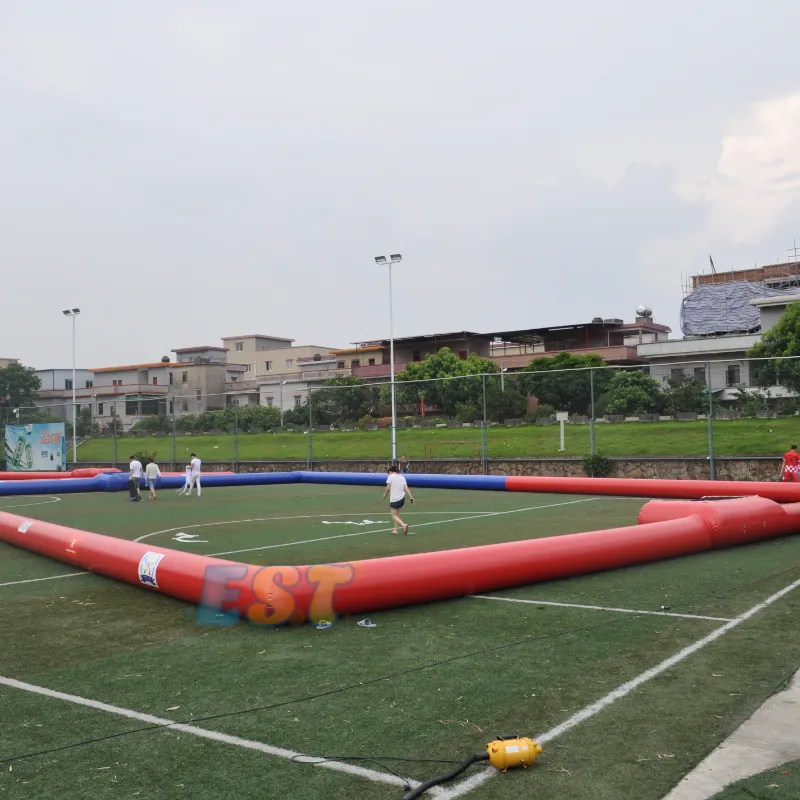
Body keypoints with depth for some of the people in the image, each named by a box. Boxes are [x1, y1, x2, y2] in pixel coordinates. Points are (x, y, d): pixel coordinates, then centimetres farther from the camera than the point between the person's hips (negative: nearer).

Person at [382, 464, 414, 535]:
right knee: (397, 514, 21)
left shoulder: (390, 476, -4)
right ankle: (395, 529, 18)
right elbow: (406, 488, 3)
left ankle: (404, 525, -24)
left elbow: (388, 488, -9)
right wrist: (411, 497, -2)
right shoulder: (402, 477, 11)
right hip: (402, 498, 6)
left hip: (394, 499, -6)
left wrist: (385, 495, 8)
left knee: (394, 516, -1)